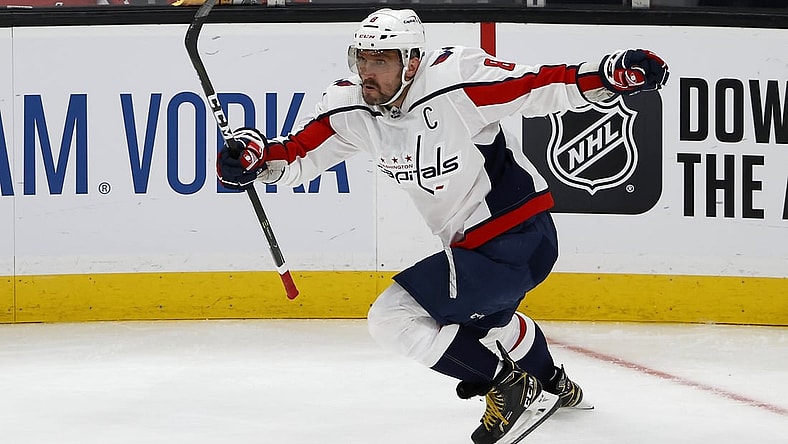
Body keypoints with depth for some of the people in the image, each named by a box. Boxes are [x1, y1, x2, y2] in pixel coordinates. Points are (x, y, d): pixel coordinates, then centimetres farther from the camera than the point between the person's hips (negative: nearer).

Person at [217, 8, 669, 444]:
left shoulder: (455, 80, -26)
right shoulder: (351, 106, -6)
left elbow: (539, 87, -24)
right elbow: (296, 155, -2)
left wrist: (610, 74, -37)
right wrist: (252, 156, -22)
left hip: (520, 241, -9)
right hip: (472, 243, 9)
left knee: (395, 317, -16)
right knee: (484, 314, 38)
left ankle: (511, 389, -4)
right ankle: (553, 385, 64)